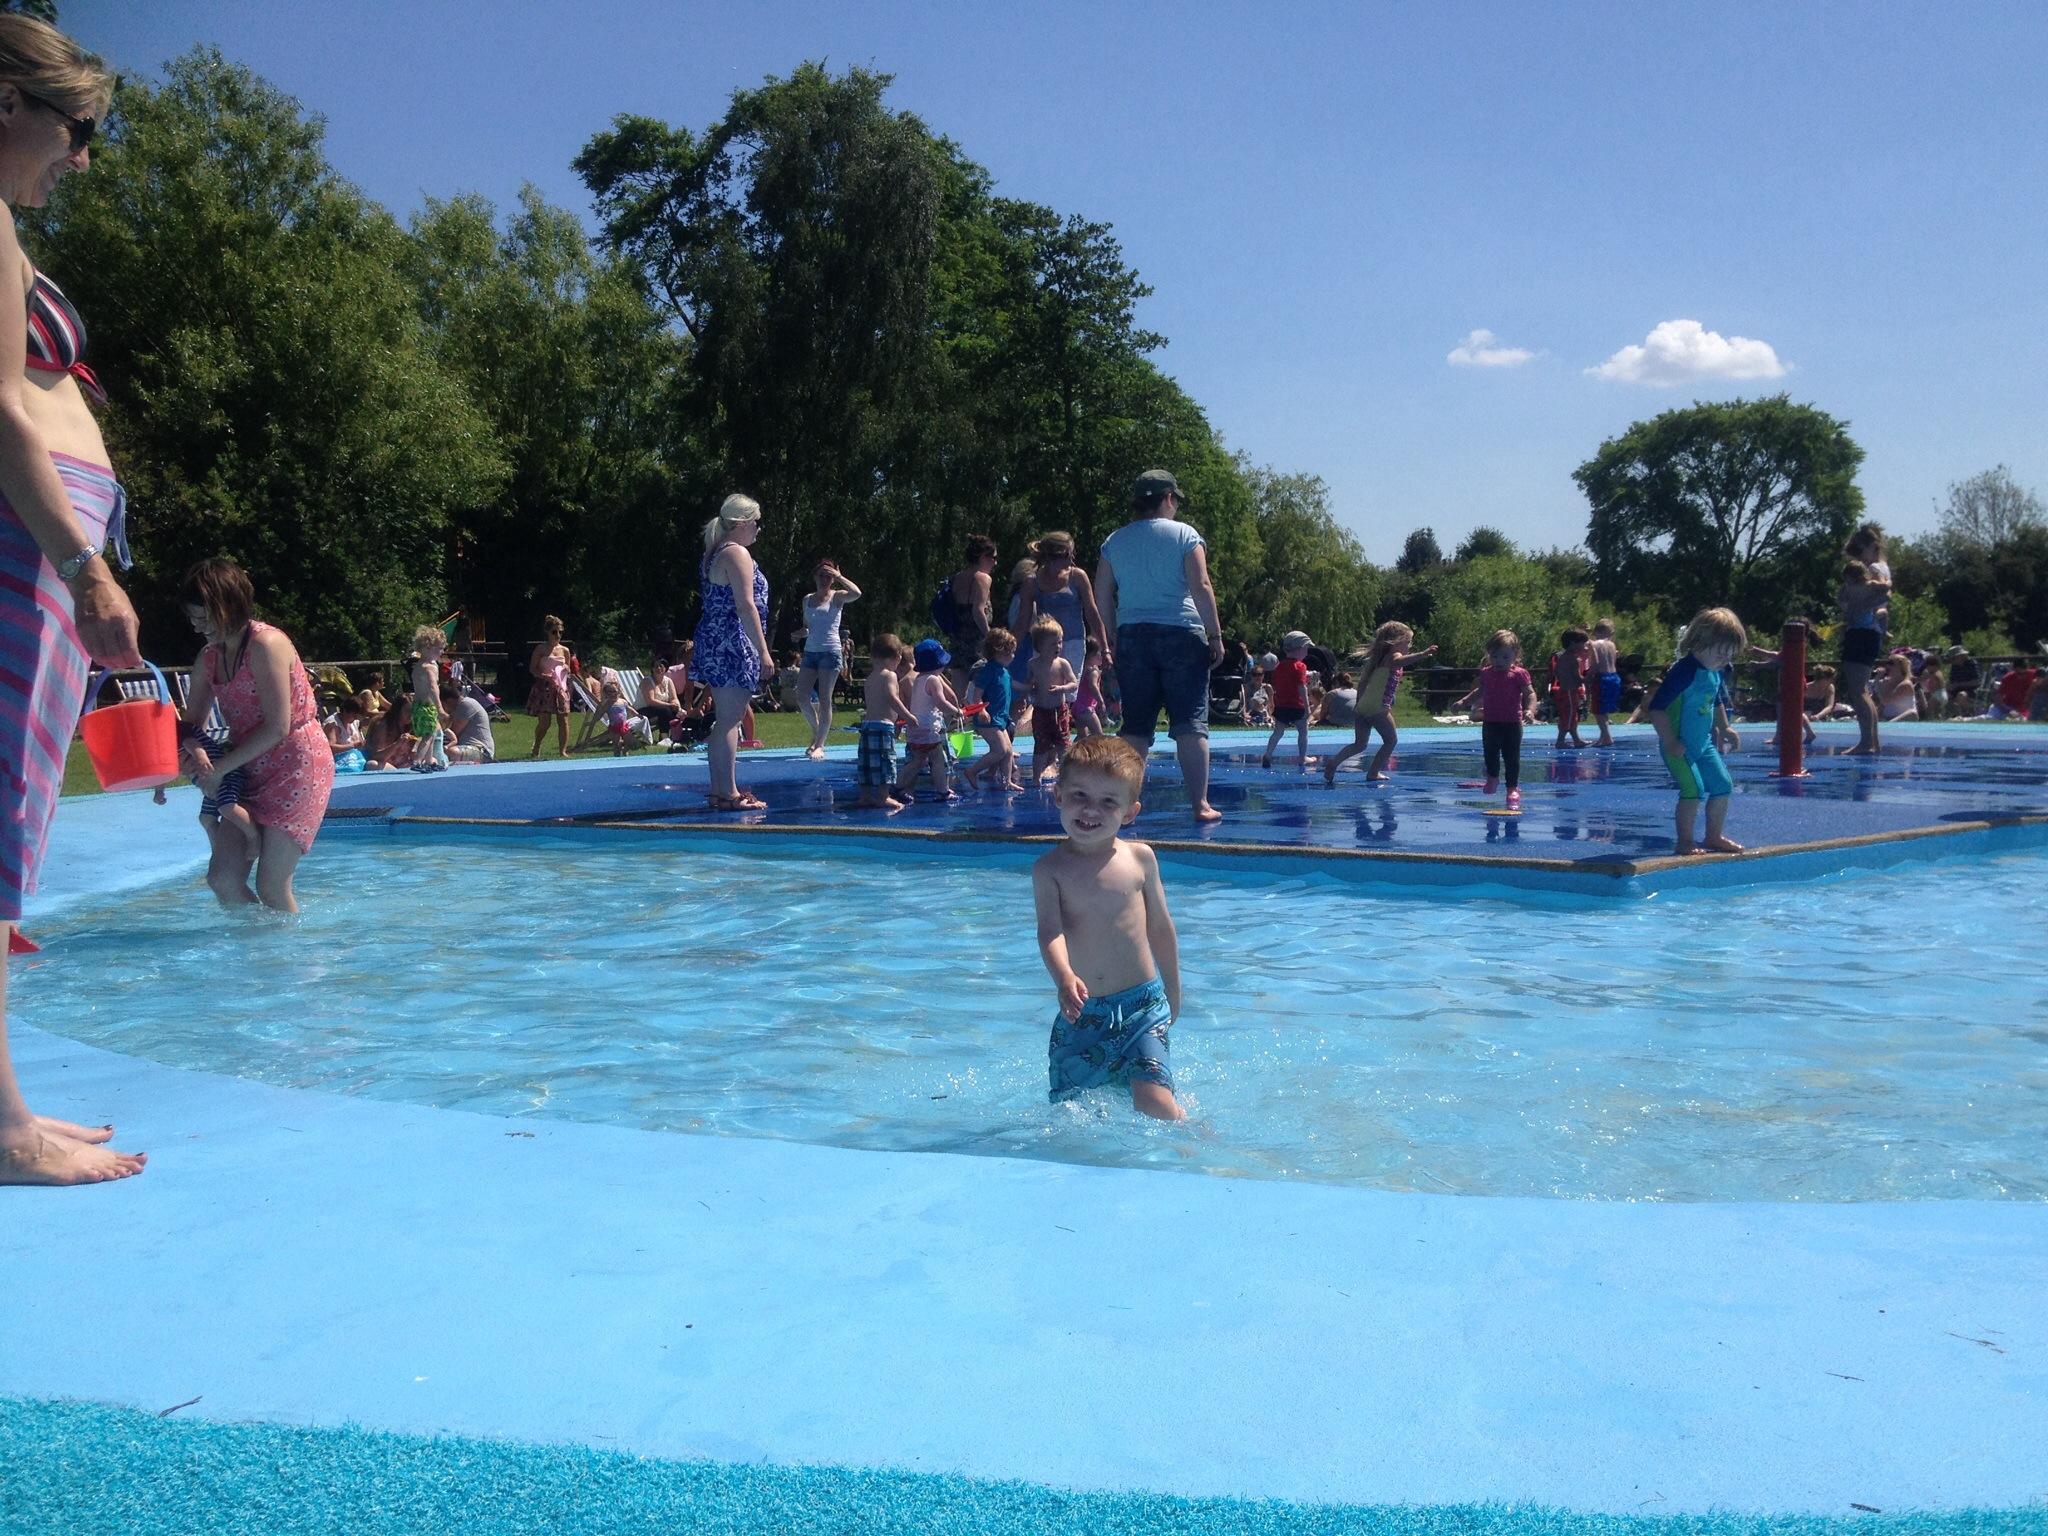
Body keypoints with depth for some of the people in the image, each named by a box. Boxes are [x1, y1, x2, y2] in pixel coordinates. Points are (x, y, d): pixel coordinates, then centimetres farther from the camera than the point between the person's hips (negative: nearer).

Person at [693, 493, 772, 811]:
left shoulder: (715, 554, 18)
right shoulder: (737, 554, -11)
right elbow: (746, 607, -18)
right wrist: (763, 651, -17)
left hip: (714, 642, 10)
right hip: (733, 645, -10)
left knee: (725, 719, 13)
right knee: (730, 719, -9)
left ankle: (719, 789, 17)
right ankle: (728, 793, -9)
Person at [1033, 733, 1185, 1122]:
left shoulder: (1140, 858, 1)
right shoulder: (1050, 868, -3)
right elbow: (1050, 931, -18)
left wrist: (1173, 994, 21)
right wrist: (1064, 978, -39)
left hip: (1141, 1006, -1)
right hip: (1081, 1012, 1)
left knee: (1154, 1102, -16)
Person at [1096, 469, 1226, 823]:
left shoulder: (1114, 541, 10)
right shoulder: (1185, 535, 0)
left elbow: (1102, 596, 9)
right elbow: (1201, 589, -7)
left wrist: (1108, 641, 16)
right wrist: (1215, 636, -2)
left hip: (1131, 637, 3)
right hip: (1180, 635, -3)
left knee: (1135, 726, 6)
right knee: (1190, 723, -1)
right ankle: (1200, 803, -4)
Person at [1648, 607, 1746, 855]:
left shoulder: (1717, 672, 6)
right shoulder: (1684, 672, -23)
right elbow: (1656, 707, -25)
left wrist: (1724, 728, 20)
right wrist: (1670, 742, -26)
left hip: (1703, 743, 9)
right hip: (1680, 746, -9)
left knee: (1723, 785, 9)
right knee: (1694, 789, -18)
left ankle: (1714, 837, 24)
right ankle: (1684, 842, -8)